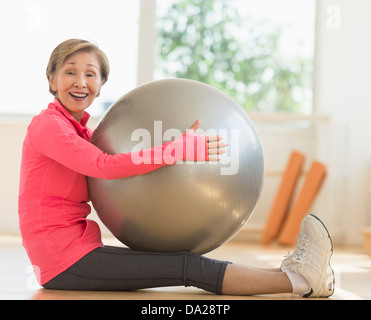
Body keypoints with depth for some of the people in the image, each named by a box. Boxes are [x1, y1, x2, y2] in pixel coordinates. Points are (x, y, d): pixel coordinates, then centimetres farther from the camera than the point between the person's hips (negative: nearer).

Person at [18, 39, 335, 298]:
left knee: (188, 262, 3)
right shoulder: (47, 125, -10)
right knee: (190, 267, -12)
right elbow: (104, 165, -26)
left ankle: (292, 274, 2)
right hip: (65, 261, -9)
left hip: (77, 253, 9)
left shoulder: (80, 131, 18)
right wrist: (179, 148, -29)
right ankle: (298, 279, -10)